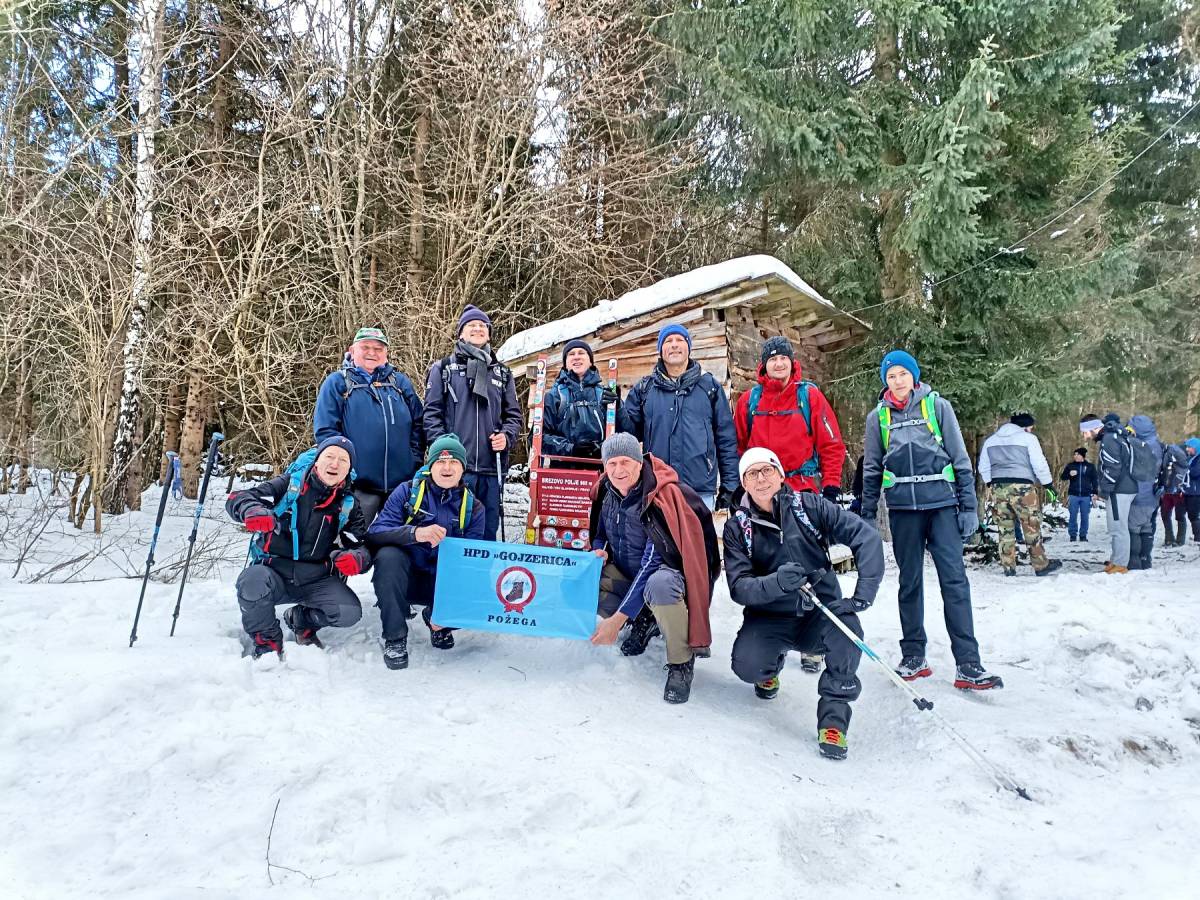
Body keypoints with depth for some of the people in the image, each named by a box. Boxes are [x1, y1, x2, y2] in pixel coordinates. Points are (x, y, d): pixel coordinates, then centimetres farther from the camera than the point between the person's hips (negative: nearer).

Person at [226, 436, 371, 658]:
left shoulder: (349, 506, 6)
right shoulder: (289, 484, -2)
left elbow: (362, 546, 1)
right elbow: (238, 498, -9)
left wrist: (357, 558, -25)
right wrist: (251, 510, -34)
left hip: (316, 581, 2)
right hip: (273, 572, -2)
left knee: (349, 612, -23)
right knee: (252, 581, -36)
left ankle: (301, 621, 13)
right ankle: (267, 640, -4)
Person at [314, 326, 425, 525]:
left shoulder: (401, 382, 14)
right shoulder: (337, 383, 4)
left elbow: (418, 424, 13)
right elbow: (324, 430, -3)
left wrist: (414, 460, 2)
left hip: (403, 482, 3)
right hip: (359, 485, -3)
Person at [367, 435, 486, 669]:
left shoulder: (473, 508, 0)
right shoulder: (407, 492, -6)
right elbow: (374, 534, -18)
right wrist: (415, 533, -39)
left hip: (441, 584, 2)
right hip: (403, 579, -2)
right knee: (388, 555, -33)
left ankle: (438, 620, 10)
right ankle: (395, 637, -17)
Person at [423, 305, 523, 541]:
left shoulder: (502, 373, 19)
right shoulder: (443, 369, 10)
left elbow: (514, 414, 18)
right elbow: (432, 413, 3)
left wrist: (506, 436, -3)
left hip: (491, 468, 3)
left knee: (488, 533, 6)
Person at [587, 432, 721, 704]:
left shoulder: (662, 498, -27)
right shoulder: (607, 492, -6)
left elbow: (653, 563, -29)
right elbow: (600, 533, 14)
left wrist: (617, 619, -30)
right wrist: (599, 551, -14)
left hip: (665, 573, -7)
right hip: (625, 574, 7)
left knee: (659, 585, -42)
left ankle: (681, 662, -16)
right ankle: (644, 621, 6)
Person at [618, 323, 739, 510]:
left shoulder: (709, 386, 9)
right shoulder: (644, 388, 11)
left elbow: (726, 439, 8)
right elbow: (631, 431, 10)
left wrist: (730, 487, 3)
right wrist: (616, 411, -10)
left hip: (701, 490, -1)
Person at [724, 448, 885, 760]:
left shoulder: (808, 506, -6)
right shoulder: (737, 527, -3)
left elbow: (867, 537, -13)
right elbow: (738, 588, -13)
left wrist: (863, 595, -25)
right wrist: (776, 583, -34)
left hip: (820, 614, -1)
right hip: (769, 619, 1)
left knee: (847, 626, -33)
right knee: (746, 665, -26)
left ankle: (834, 714, -14)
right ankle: (772, 665, 14)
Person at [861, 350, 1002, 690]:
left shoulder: (937, 406, 4)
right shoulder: (878, 416, 8)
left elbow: (960, 458, 4)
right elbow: (871, 470, 13)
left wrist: (968, 506, -1)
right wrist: (867, 515, 10)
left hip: (943, 502, -2)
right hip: (903, 506, 2)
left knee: (954, 579, -7)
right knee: (910, 581, 8)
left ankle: (968, 665, -5)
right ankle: (913, 657, 18)